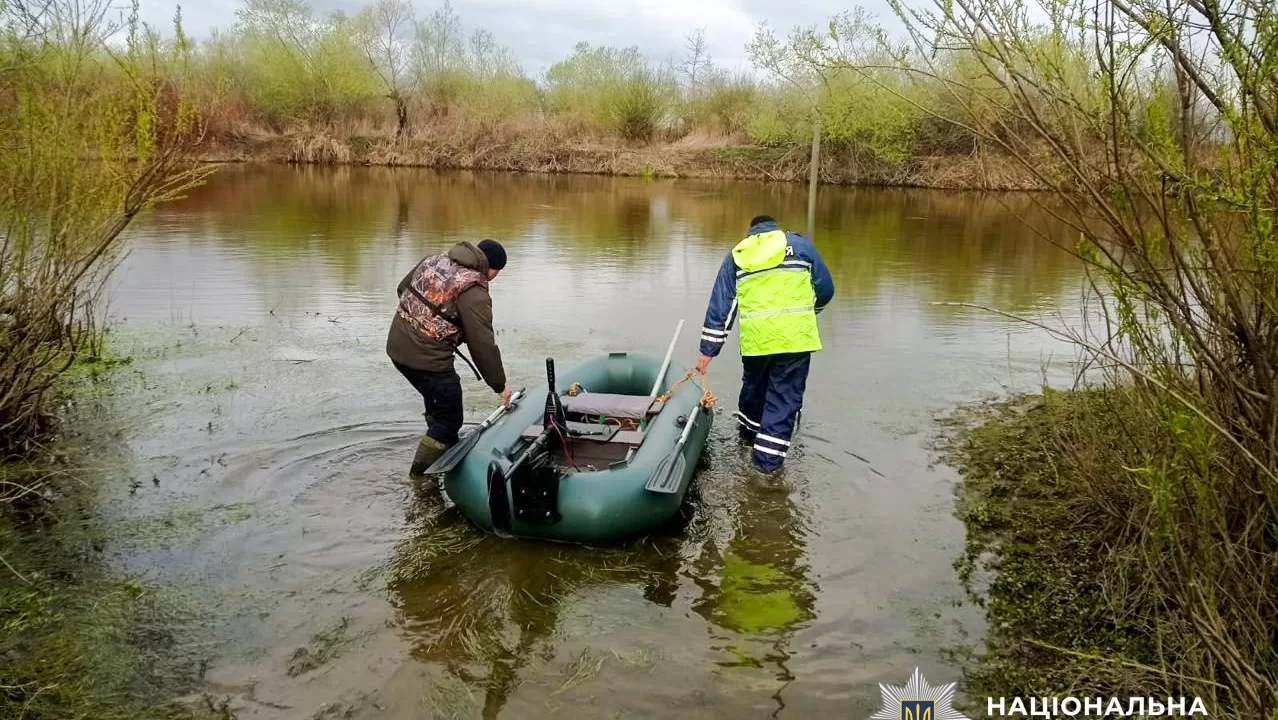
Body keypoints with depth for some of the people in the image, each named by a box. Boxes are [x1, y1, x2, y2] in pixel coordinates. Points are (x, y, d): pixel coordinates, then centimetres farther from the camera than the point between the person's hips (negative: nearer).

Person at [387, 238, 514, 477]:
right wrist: (500, 385, -4)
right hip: (427, 359, -9)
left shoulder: (434, 260, 7)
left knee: (437, 403, 28)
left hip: (398, 346, 9)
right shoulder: (474, 293, -16)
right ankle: (420, 477, 13)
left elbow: (403, 289, 19)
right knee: (448, 420, 6)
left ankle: (450, 452, 44)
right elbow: (483, 345, -14)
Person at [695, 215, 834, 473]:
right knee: (785, 395, 7)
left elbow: (720, 305, 11)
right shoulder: (800, 244, 13)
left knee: (754, 383, 26)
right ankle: (768, 455, 6)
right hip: (795, 335, -2)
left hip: (755, 337, 2)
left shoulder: (736, 255, 16)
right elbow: (825, 289, 9)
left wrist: (708, 350, 11)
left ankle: (750, 429, 47)